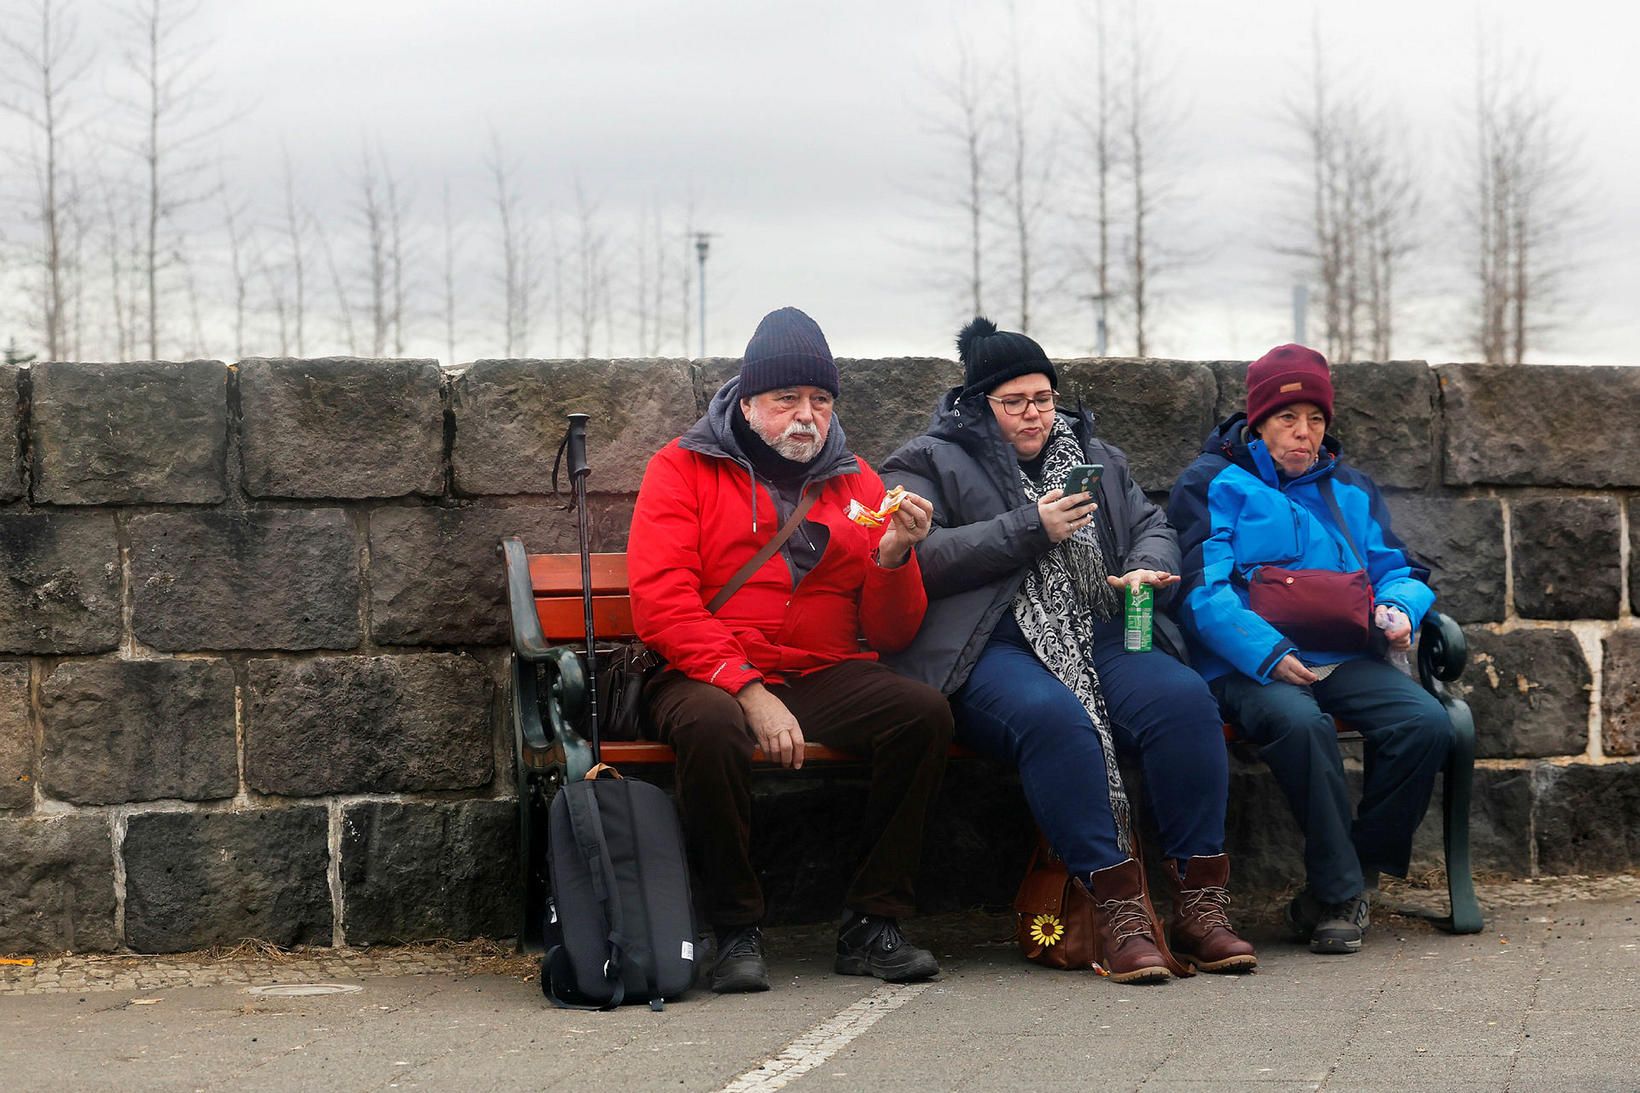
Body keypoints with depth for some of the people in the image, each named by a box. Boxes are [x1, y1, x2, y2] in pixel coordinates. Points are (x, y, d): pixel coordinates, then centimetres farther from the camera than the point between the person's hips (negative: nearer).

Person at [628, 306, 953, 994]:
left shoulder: (856, 482, 15)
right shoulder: (684, 467, 4)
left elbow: (891, 635, 11)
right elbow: (661, 604, -9)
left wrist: (894, 557, -10)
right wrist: (749, 691, -20)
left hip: (824, 678, 4)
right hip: (707, 675, -3)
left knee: (927, 714, -24)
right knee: (712, 728, -38)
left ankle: (871, 925, -15)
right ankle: (735, 931, -19)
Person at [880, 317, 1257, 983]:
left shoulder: (1092, 456, 27)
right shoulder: (931, 464, 9)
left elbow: (1152, 526, 27)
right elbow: (922, 558, -7)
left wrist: (1147, 568, 2)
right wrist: (1031, 530, -9)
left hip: (1097, 636, 5)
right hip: (990, 649, -5)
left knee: (1184, 698, -26)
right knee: (1053, 715, -38)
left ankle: (1198, 902, -25)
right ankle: (1118, 908, -37)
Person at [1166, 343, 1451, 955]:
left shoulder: (1351, 490, 24)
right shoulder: (1214, 485, 6)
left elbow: (1396, 570, 22)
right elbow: (1203, 590, -7)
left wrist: (1398, 610, -5)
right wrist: (1267, 653, -22)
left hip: (1342, 658, 5)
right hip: (1248, 665, -5)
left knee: (1426, 722, -23)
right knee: (1299, 722, -38)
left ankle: (1344, 887, -12)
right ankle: (1340, 893, -25)